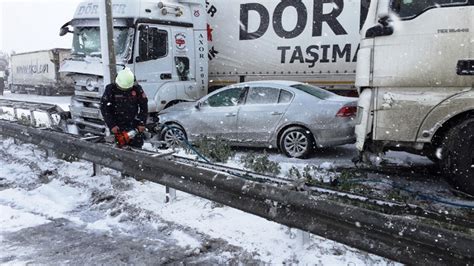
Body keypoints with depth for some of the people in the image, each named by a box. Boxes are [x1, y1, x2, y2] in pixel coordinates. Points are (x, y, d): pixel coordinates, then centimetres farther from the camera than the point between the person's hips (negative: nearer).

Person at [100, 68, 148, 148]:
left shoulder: (137, 89, -4)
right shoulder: (111, 89, -8)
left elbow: (144, 106, 4)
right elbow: (104, 108, -6)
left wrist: (142, 123, -1)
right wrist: (111, 125, -12)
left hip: (134, 125, 2)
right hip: (117, 126, -1)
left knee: (137, 147, 5)